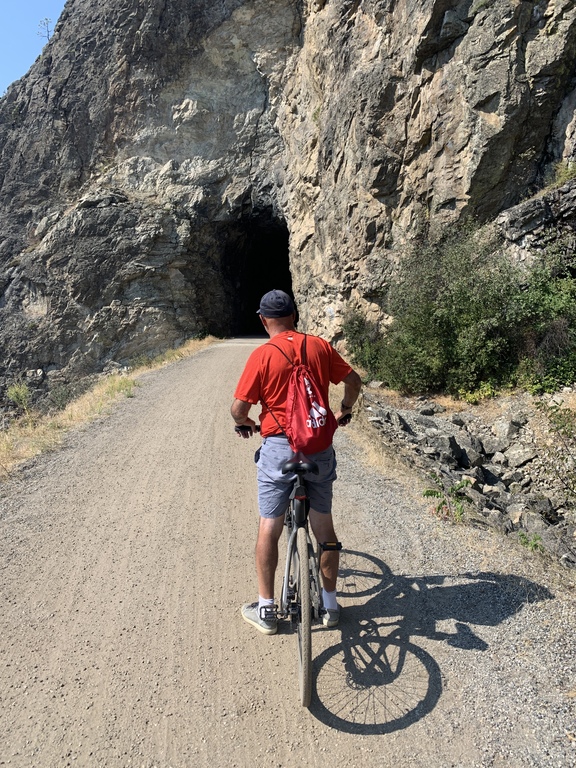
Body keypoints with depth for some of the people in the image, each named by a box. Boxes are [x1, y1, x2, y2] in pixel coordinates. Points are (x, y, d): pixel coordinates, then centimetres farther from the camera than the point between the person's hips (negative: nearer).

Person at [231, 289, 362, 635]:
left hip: (279, 446, -3)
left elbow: (238, 407, -10)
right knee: (324, 526, 15)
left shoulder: (262, 355, -8)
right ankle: (330, 604, 28)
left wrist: (245, 423, 12)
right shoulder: (320, 346, 1)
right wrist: (345, 411, 25)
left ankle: (266, 610, 20)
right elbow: (354, 380, 8)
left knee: (269, 529, 10)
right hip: (320, 447, 4)